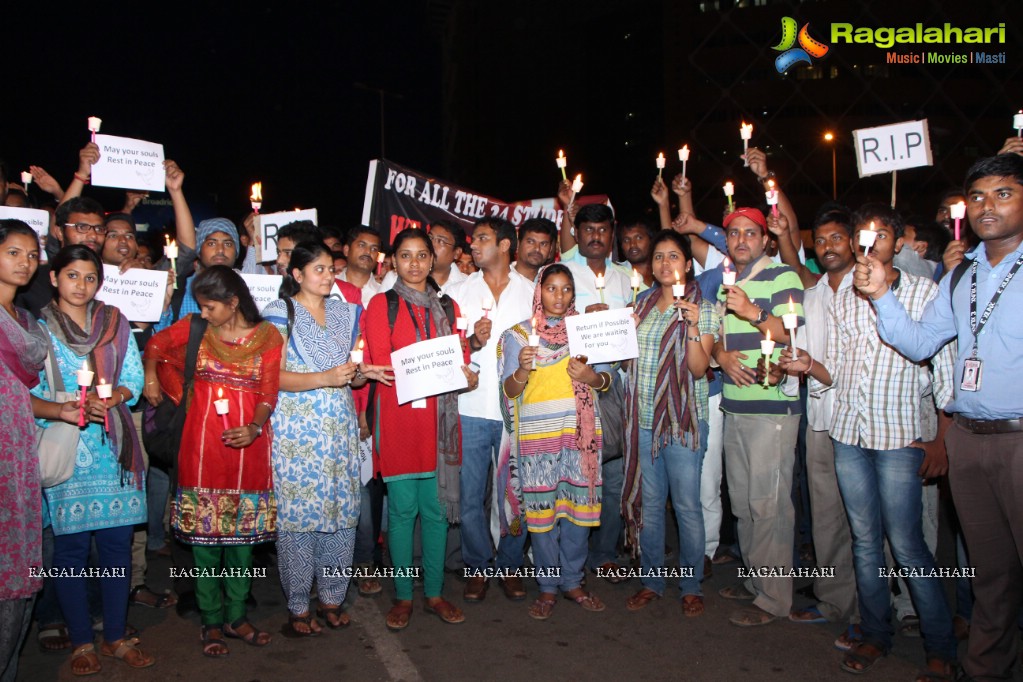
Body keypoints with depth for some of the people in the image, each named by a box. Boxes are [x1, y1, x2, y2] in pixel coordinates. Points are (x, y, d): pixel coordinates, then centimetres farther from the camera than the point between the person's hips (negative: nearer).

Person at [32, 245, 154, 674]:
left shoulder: (115, 323, 11)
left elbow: (134, 378, 6)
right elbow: (30, 393, -3)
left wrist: (112, 397, -14)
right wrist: (72, 407, -19)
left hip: (113, 446, 2)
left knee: (118, 542, 5)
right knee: (71, 546, 3)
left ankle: (116, 636, 19)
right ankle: (81, 642, 18)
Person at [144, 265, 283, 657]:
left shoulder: (268, 337, 0)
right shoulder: (194, 328, 4)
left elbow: (269, 393, -3)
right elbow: (156, 345, 21)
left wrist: (254, 427, -19)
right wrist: (151, 377, 6)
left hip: (247, 444, 0)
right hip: (202, 444, 0)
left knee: (243, 534, 8)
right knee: (204, 535, 4)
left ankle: (235, 617, 21)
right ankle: (212, 622, 17)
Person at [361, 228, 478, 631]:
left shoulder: (447, 308, 16)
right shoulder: (381, 305, 4)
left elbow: (460, 361, 12)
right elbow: (381, 364, -6)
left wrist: (464, 375, -11)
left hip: (439, 419, 3)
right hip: (398, 418, -3)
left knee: (437, 509, 7)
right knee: (403, 510, 1)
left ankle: (434, 593, 20)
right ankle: (403, 596, 15)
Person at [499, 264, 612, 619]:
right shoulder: (518, 334, 3)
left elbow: (606, 378, 12)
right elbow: (509, 390, -1)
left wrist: (591, 377, -10)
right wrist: (523, 369, -21)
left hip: (581, 431, 2)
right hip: (537, 434, -2)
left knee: (579, 506, 5)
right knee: (540, 508, 0)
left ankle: (572, 581, 23)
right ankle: (548, 586, 17)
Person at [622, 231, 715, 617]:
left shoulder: (703, 309, -2)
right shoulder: (642, 305, 11)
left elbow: (699, 368, -11)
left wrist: (692, 325, -22)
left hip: (683, 420, -4)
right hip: (644, 418, 4)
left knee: (687, 505, 1)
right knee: (648, 502, 10)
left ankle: (691, 585, 18)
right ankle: (651, 581, 24)